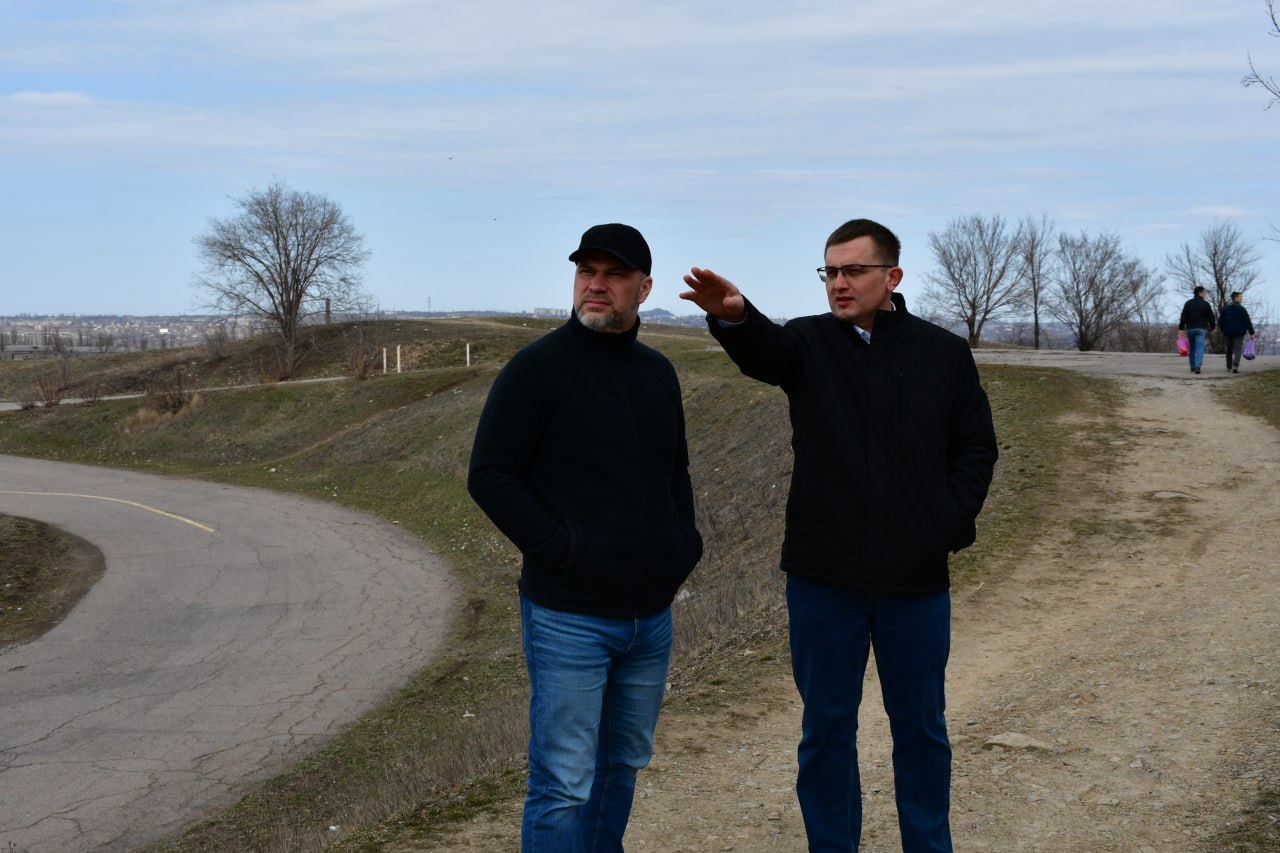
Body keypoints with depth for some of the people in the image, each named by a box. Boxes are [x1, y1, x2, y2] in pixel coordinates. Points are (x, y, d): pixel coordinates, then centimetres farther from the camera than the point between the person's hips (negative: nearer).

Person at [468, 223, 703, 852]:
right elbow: (490, 475, -11)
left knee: (623, 765, 17)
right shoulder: (537, 367, -8)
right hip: (569, 616, -6)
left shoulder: (657, 373, 11)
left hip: (651, 616, 7)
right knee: (564, 785, -5)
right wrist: (560, 550, -17)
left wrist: (687, 542, 8)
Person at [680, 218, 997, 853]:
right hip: (824, 575, 0)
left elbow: (975, 448, 8)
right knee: (826, 727, 10)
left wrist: (952, 523, -7)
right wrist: (732, 316, -48)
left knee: (921, 727, 13)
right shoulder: (810, 343, -1)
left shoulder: (944, 353, 2)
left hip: (916, 578, 0)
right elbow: (762, 349, -25)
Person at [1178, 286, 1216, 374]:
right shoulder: (1205, 304, -2)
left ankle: (1193, 367, 20)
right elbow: (1211, 317, 2)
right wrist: (1212, 327, 16)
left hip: (1190, 329, 3)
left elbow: (1183, 317, -3)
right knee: (1200, 348, -8)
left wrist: (1181, 328, -4)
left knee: (1191, 349, 15)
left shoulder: (1188, 303, 3)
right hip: (1201, 329, -3)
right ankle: (1197, 366, -24)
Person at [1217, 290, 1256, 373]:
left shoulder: (1225, 308, 5)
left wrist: (1223, 330, 20)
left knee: (1229, 349, 18)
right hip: (1239, 332, -4)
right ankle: (1235, 366, -21)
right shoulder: (1241, 309, -9)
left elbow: (1220, 321, 7)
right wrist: (1251, 332, -4)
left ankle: (1229, 366, 25)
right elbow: (1247, 322, -10)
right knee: (1237, 350, -4)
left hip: (1228, 332, 4)